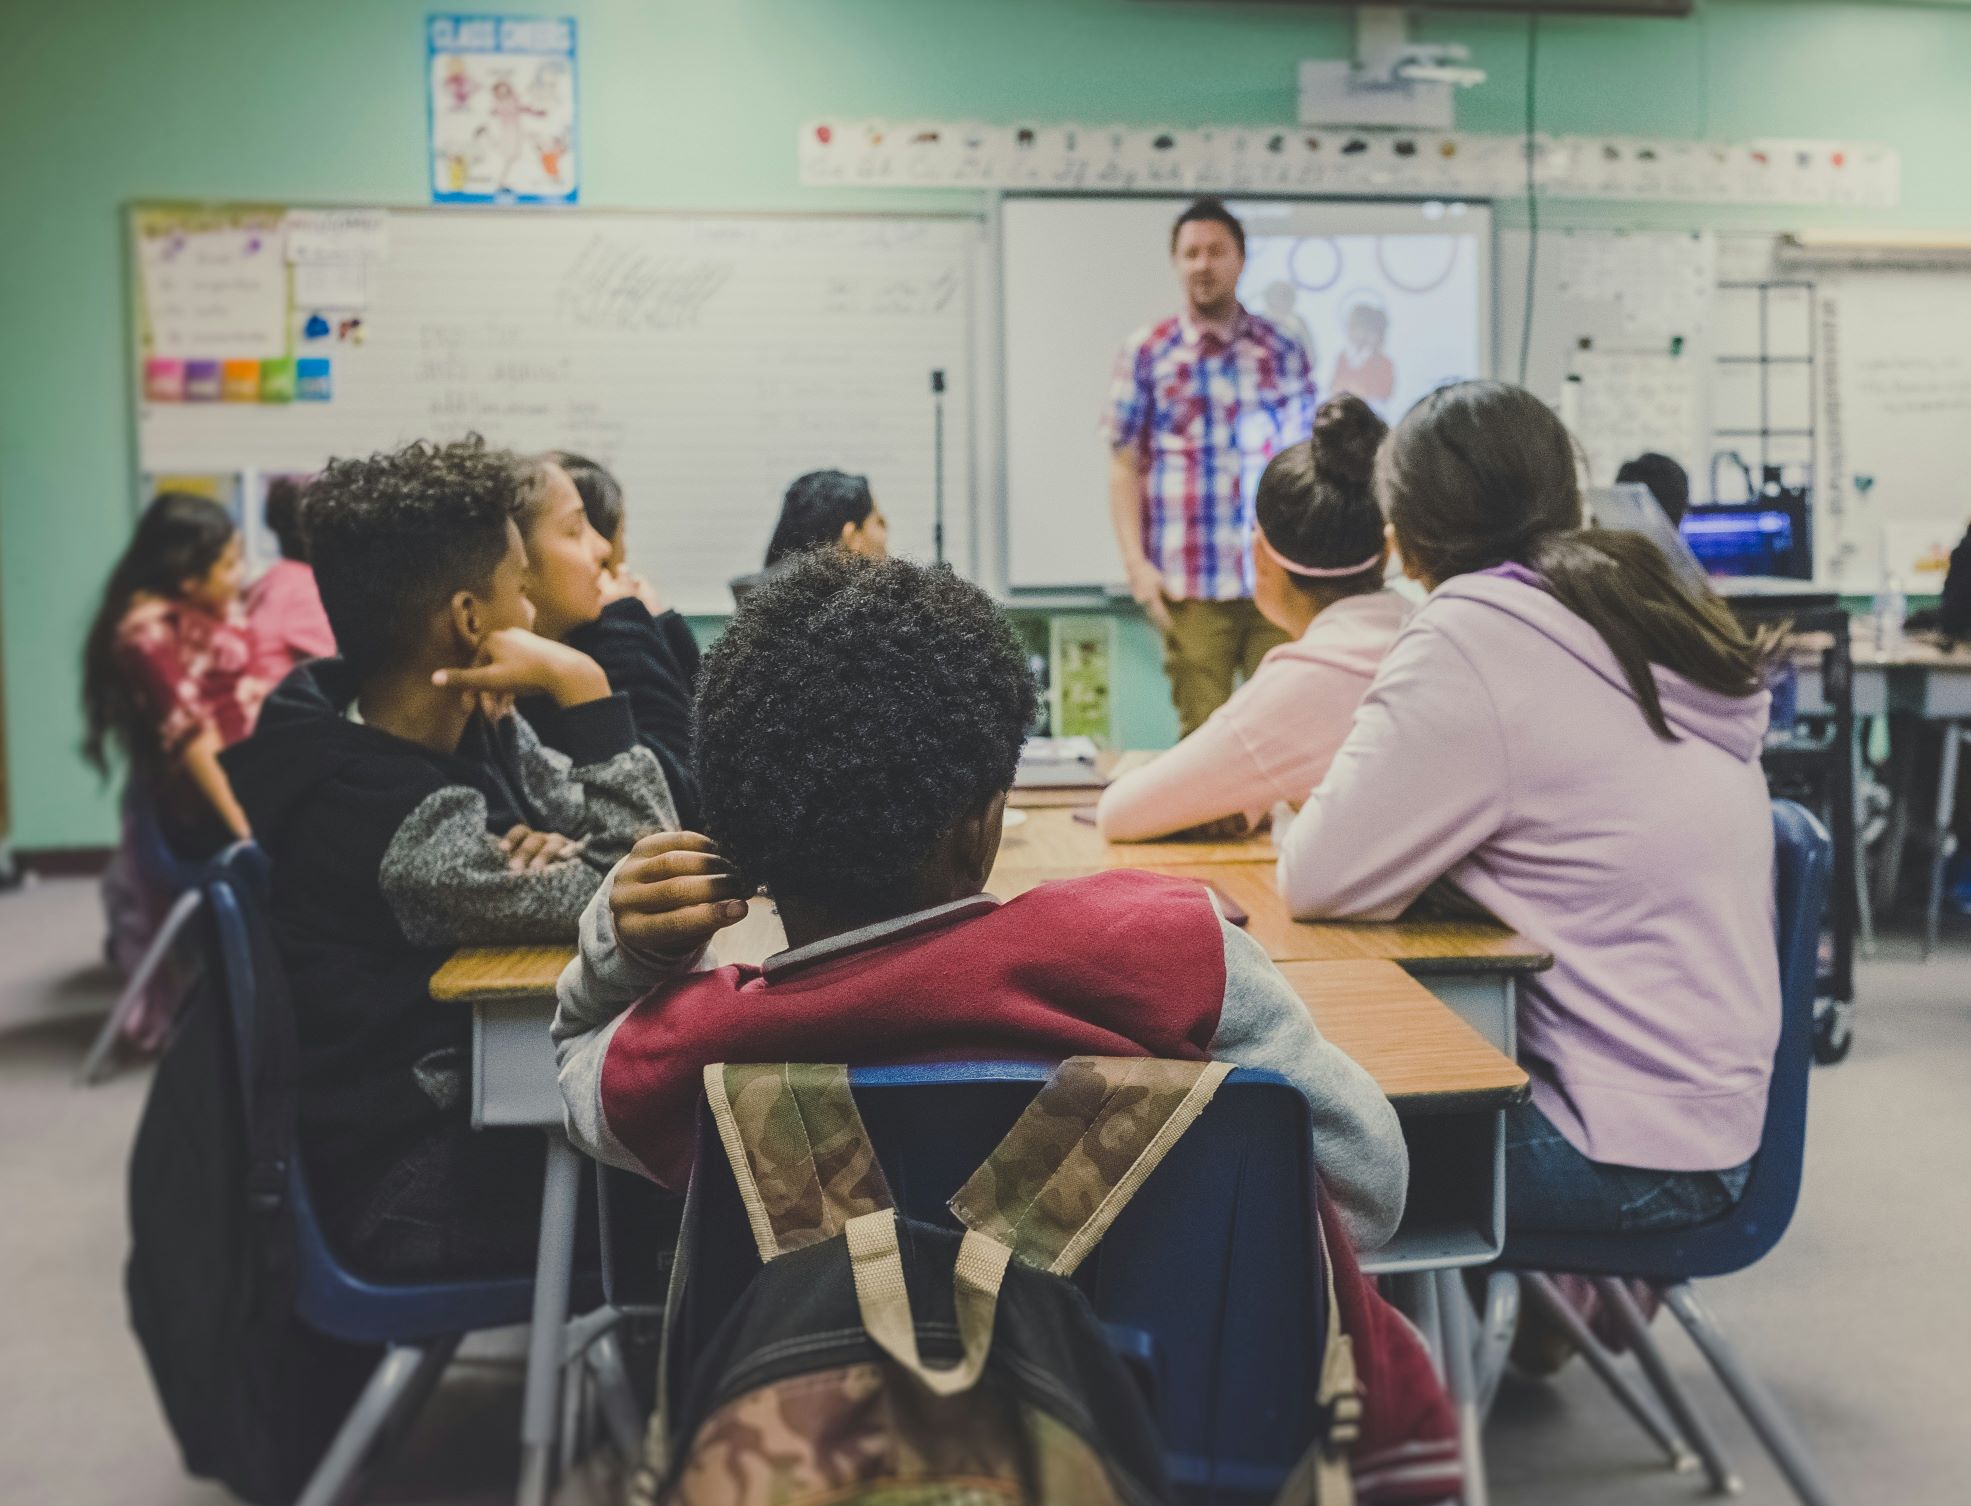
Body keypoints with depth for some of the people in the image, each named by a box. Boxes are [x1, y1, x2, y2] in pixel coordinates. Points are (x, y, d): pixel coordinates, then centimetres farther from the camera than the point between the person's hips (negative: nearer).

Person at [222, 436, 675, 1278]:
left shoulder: (474, 730, -1)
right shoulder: (393, 819, -27)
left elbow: (642, 843, 1)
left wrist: (554, 854, -20)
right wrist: (582, 687, -27)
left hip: (481, 1095, 8)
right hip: (417, 1189, -8)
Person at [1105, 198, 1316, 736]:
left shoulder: (1282, 350, 9)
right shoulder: (1147, 354, 4)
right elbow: (1124, 465, 3)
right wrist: (1136, 562, -6)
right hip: (1190, 586, -1)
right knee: (1203, 732, 2)